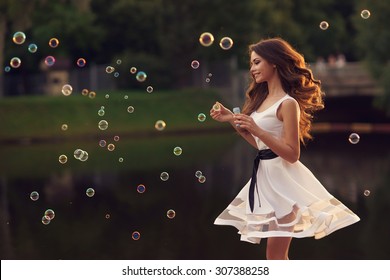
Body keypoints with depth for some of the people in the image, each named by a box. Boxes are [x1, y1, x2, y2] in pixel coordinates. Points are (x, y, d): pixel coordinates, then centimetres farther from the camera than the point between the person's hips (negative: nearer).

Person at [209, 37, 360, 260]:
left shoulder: (287, 104, -14)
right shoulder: (263, 98, 12)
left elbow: (293, 154, -18)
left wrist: (258, 130, -25)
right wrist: (232, 119, 10)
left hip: (282, 179, -9)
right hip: (266, 177, 9)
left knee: (275, 255, -6)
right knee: (277, 254, 13)